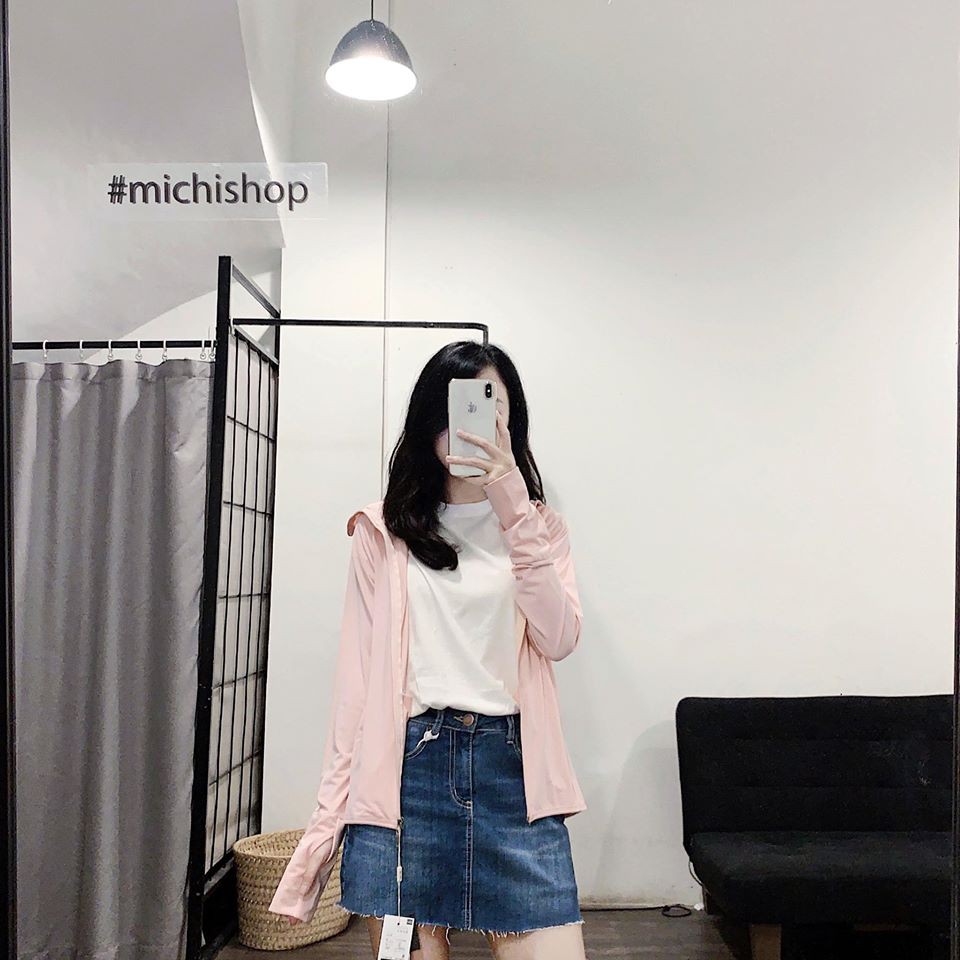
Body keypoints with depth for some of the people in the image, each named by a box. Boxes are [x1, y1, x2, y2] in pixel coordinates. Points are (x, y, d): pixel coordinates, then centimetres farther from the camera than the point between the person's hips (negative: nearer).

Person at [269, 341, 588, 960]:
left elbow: (559, 639, -7)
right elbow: (358, 674, 5)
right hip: (407, 767, 0)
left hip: (512, 768, 1)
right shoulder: (384, 530, 7)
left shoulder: (540, 525, 10)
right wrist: (334, 807, 0)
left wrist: (514, 507, -13)